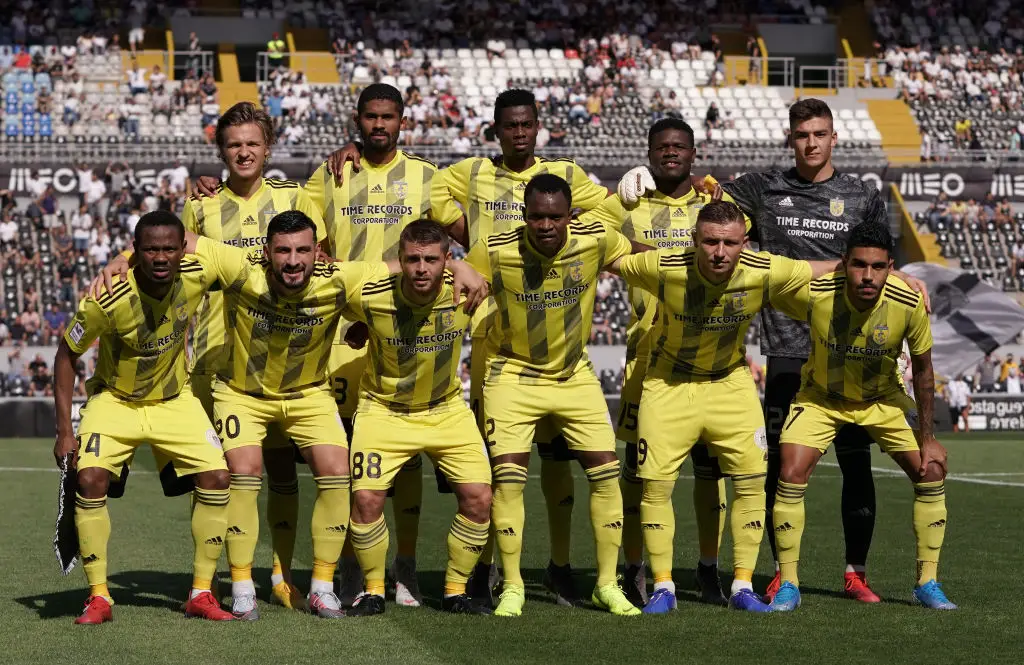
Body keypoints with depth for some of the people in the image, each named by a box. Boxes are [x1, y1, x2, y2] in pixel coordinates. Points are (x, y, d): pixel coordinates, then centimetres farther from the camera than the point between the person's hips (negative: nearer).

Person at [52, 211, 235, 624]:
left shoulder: (197, 274, -22)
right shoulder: (109, 299, -29)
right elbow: (67, 354, -15)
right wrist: (64, 429, -18)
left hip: (173, 400, 3)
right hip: (114, 400, -3)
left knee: (217, 477, -11)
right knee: (90, 479, -22)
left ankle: (201, 593, 2)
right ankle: (98, 597, -8)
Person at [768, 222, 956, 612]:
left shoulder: (909, 303, -26)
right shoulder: (814, 293, -32)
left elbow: (922, 369, -10)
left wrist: (928, 438, -6)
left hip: (884, 398, 2)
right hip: (821, 398, -2)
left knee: (931, 473, -7)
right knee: (791, 475, -17)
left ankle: (927, 583, 9)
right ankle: (788, 586, -3)